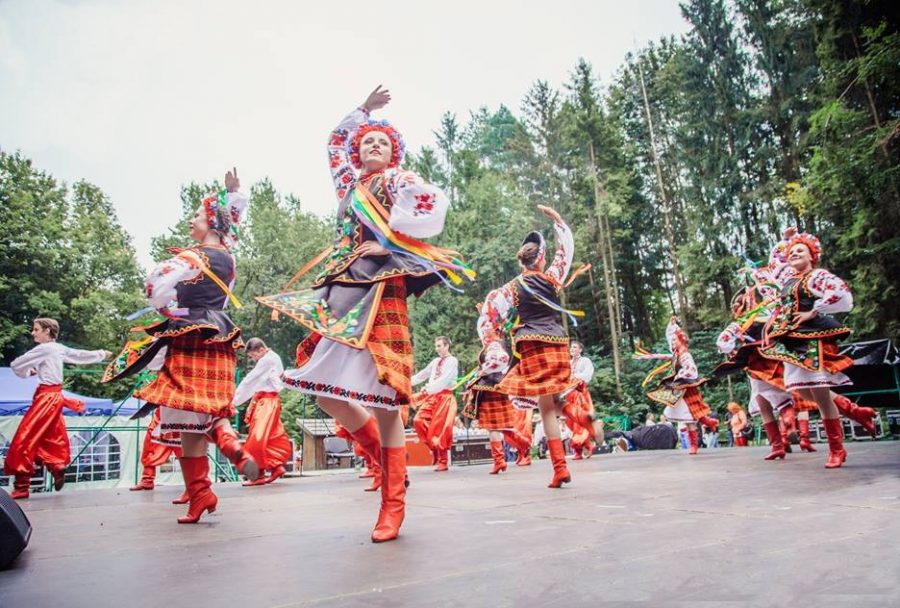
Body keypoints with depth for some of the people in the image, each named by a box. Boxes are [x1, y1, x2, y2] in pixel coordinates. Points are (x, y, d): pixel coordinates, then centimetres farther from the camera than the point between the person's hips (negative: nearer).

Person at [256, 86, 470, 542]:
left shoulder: (396, 180, 6)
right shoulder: (350, 183, 23)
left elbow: (433, 204, -15)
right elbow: (334, 141, 42)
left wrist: (388, 244, -11)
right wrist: (364, 110, 39)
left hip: (379, 292, -7)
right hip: (341, 292, 7)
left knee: (382, 398, -10)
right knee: (323, 387, -1)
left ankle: (394, 502, -1)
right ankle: (386, 460, 17)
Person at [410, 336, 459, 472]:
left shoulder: (452, 361, -4)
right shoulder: (435, 361, 17)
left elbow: (444, 380, -18)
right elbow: (423, 374, 17)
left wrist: (429, 388, -29)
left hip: (445, 397, -6)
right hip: (432, 396, 6)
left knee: (440, 429, -5)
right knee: (418, 421, -6)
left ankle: (443, 462, 8)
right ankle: (433, 449, 12)